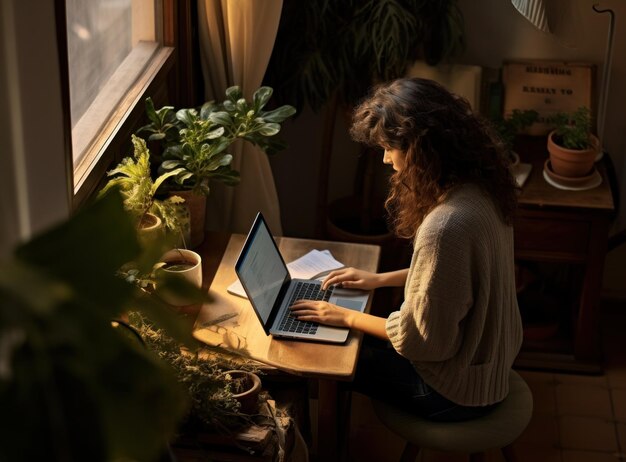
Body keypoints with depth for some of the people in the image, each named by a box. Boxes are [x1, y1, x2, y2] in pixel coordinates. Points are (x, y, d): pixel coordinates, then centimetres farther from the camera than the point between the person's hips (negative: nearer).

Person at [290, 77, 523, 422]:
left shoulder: (445, 226, -35)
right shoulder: (479, 186, -6)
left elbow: (421, 338, -25)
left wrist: (347, 317, -12)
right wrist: (380, 279, 11)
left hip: (458, 391, -8)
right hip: (491, 359, 8)